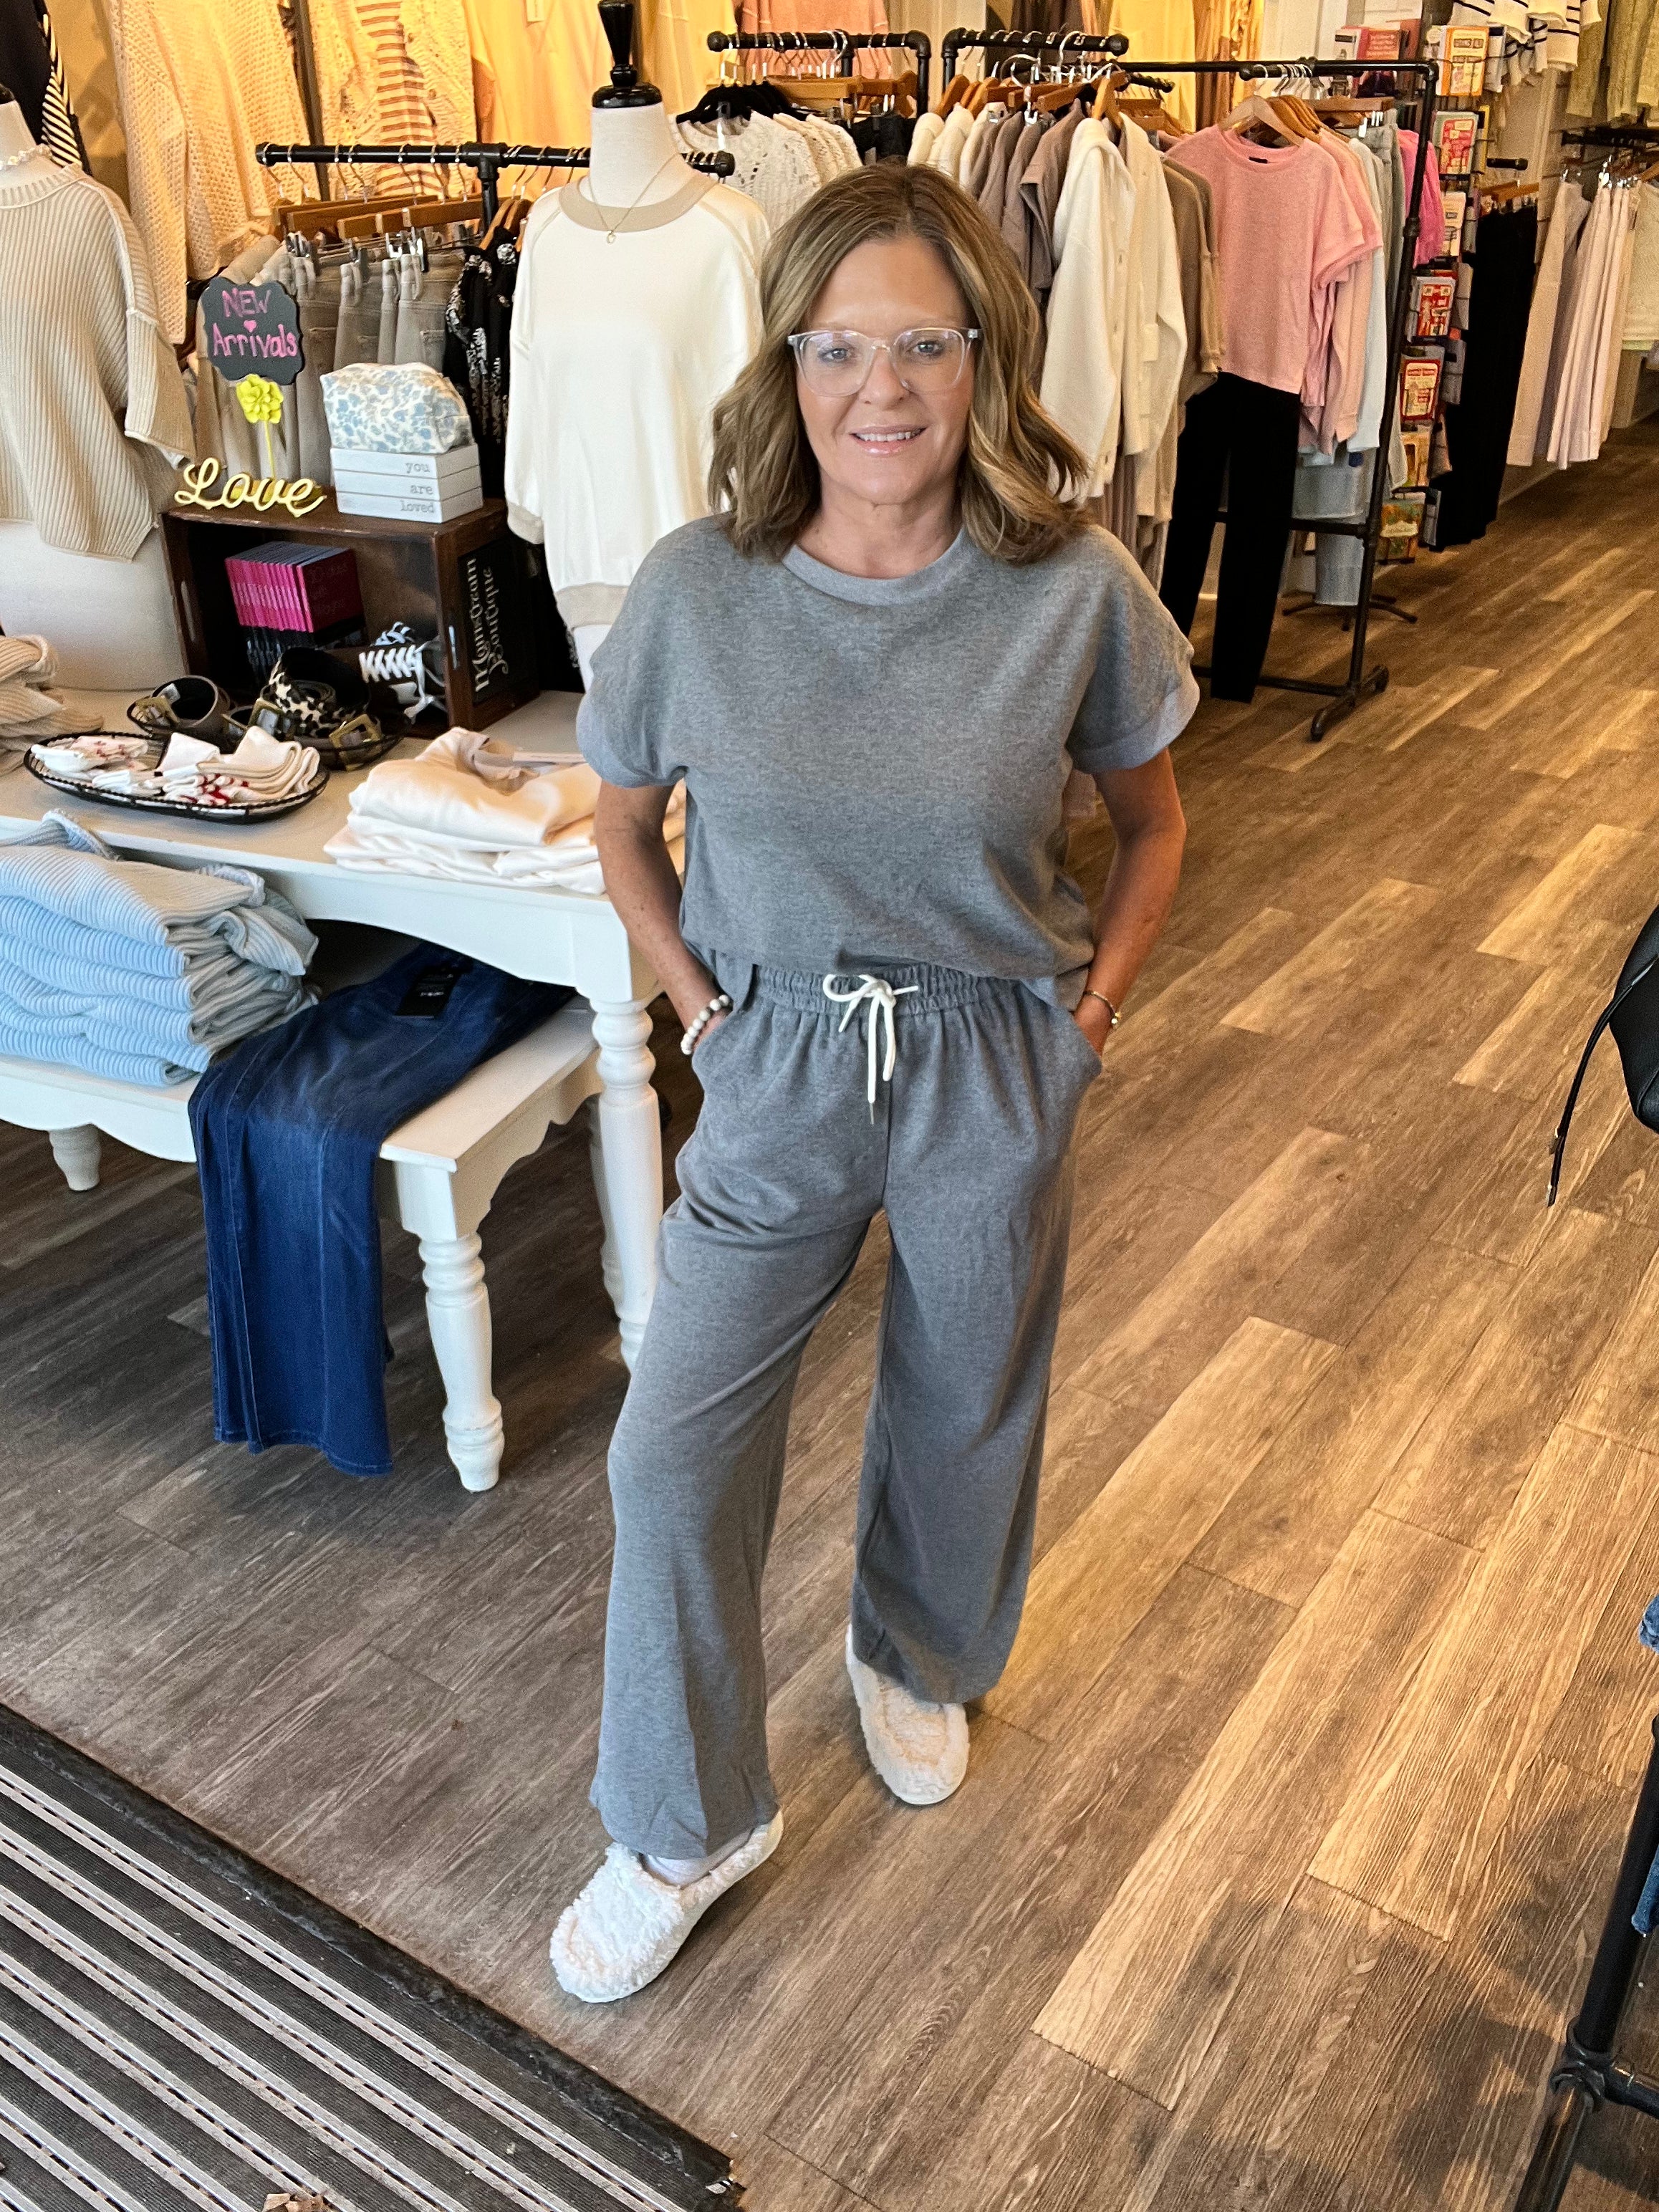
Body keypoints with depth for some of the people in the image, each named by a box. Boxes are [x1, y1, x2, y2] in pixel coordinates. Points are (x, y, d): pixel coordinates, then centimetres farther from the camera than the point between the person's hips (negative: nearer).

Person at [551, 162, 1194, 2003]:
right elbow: (622, 822, 4)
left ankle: (916, 1658, 53)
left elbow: (1151, 818, 5)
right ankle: (683, 1823, 26)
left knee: (967, 1413, 19)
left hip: (995, 1074, 0)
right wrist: (704, 1007, -1)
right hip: (779, 1072, 0)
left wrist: (1091, 1002, -2)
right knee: (674, 1448, 1)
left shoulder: (1075, 589, -13)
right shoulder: (695, 589, -12)